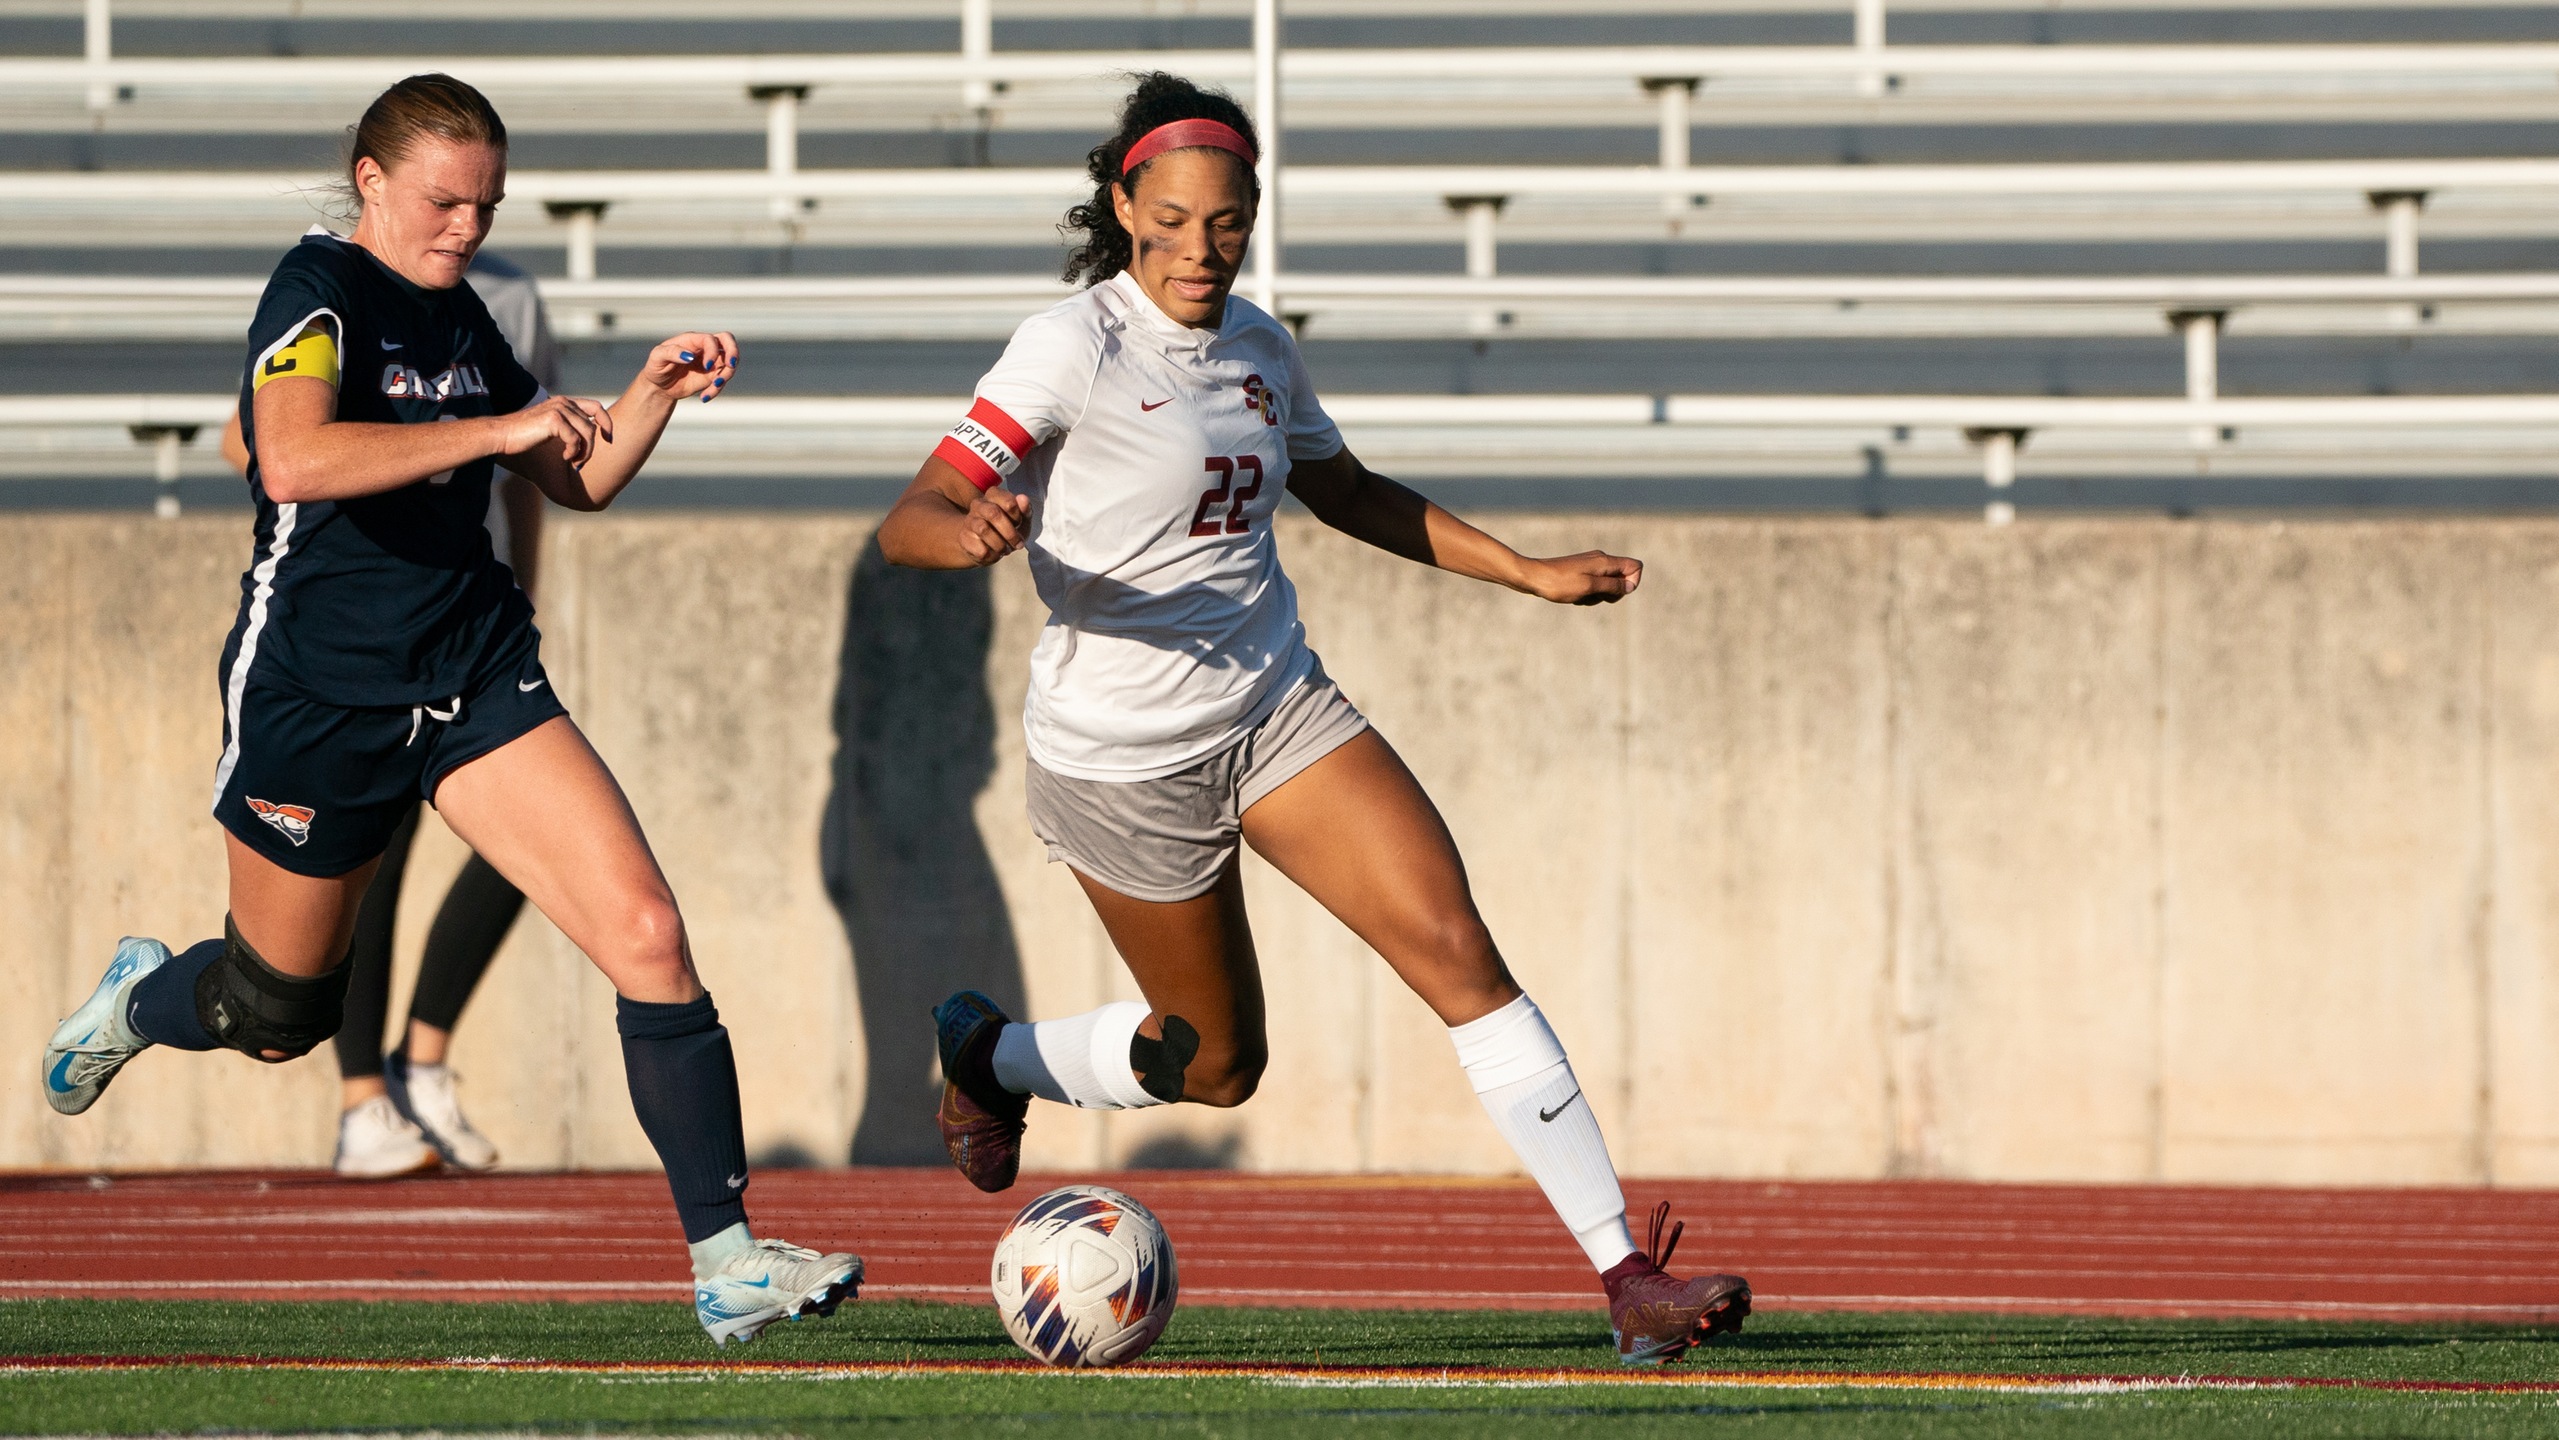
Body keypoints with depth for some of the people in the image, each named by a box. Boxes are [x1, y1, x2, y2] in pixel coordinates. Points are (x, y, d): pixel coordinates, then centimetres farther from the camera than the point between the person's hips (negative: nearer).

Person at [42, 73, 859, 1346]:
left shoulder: (457, 316, 9)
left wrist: (649, 396, 2)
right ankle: (140, 999, 52)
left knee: (647, 936, -14)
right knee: (276, 1019, 14)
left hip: (476, 681, 6)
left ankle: (727, 1261, -15)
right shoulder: (321, 290, -14)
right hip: (317, 698, -6)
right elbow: (295, 461, -34)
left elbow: (577, 483, 21)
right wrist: (499, 428, -32)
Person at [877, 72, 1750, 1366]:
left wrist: (1531, 572, 20)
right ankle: (988, 1055, 39)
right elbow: (907, 524, -21)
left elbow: (1348, 493, 24)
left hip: (1279, 711, 5)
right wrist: (976, 533, -44)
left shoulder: (1257, 348, 5)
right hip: (1123, 756, -5)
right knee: (1219, 1064, 8)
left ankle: (1623, 1272, -13)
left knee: (1456, 949, -11)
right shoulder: (1074, 347, -16)